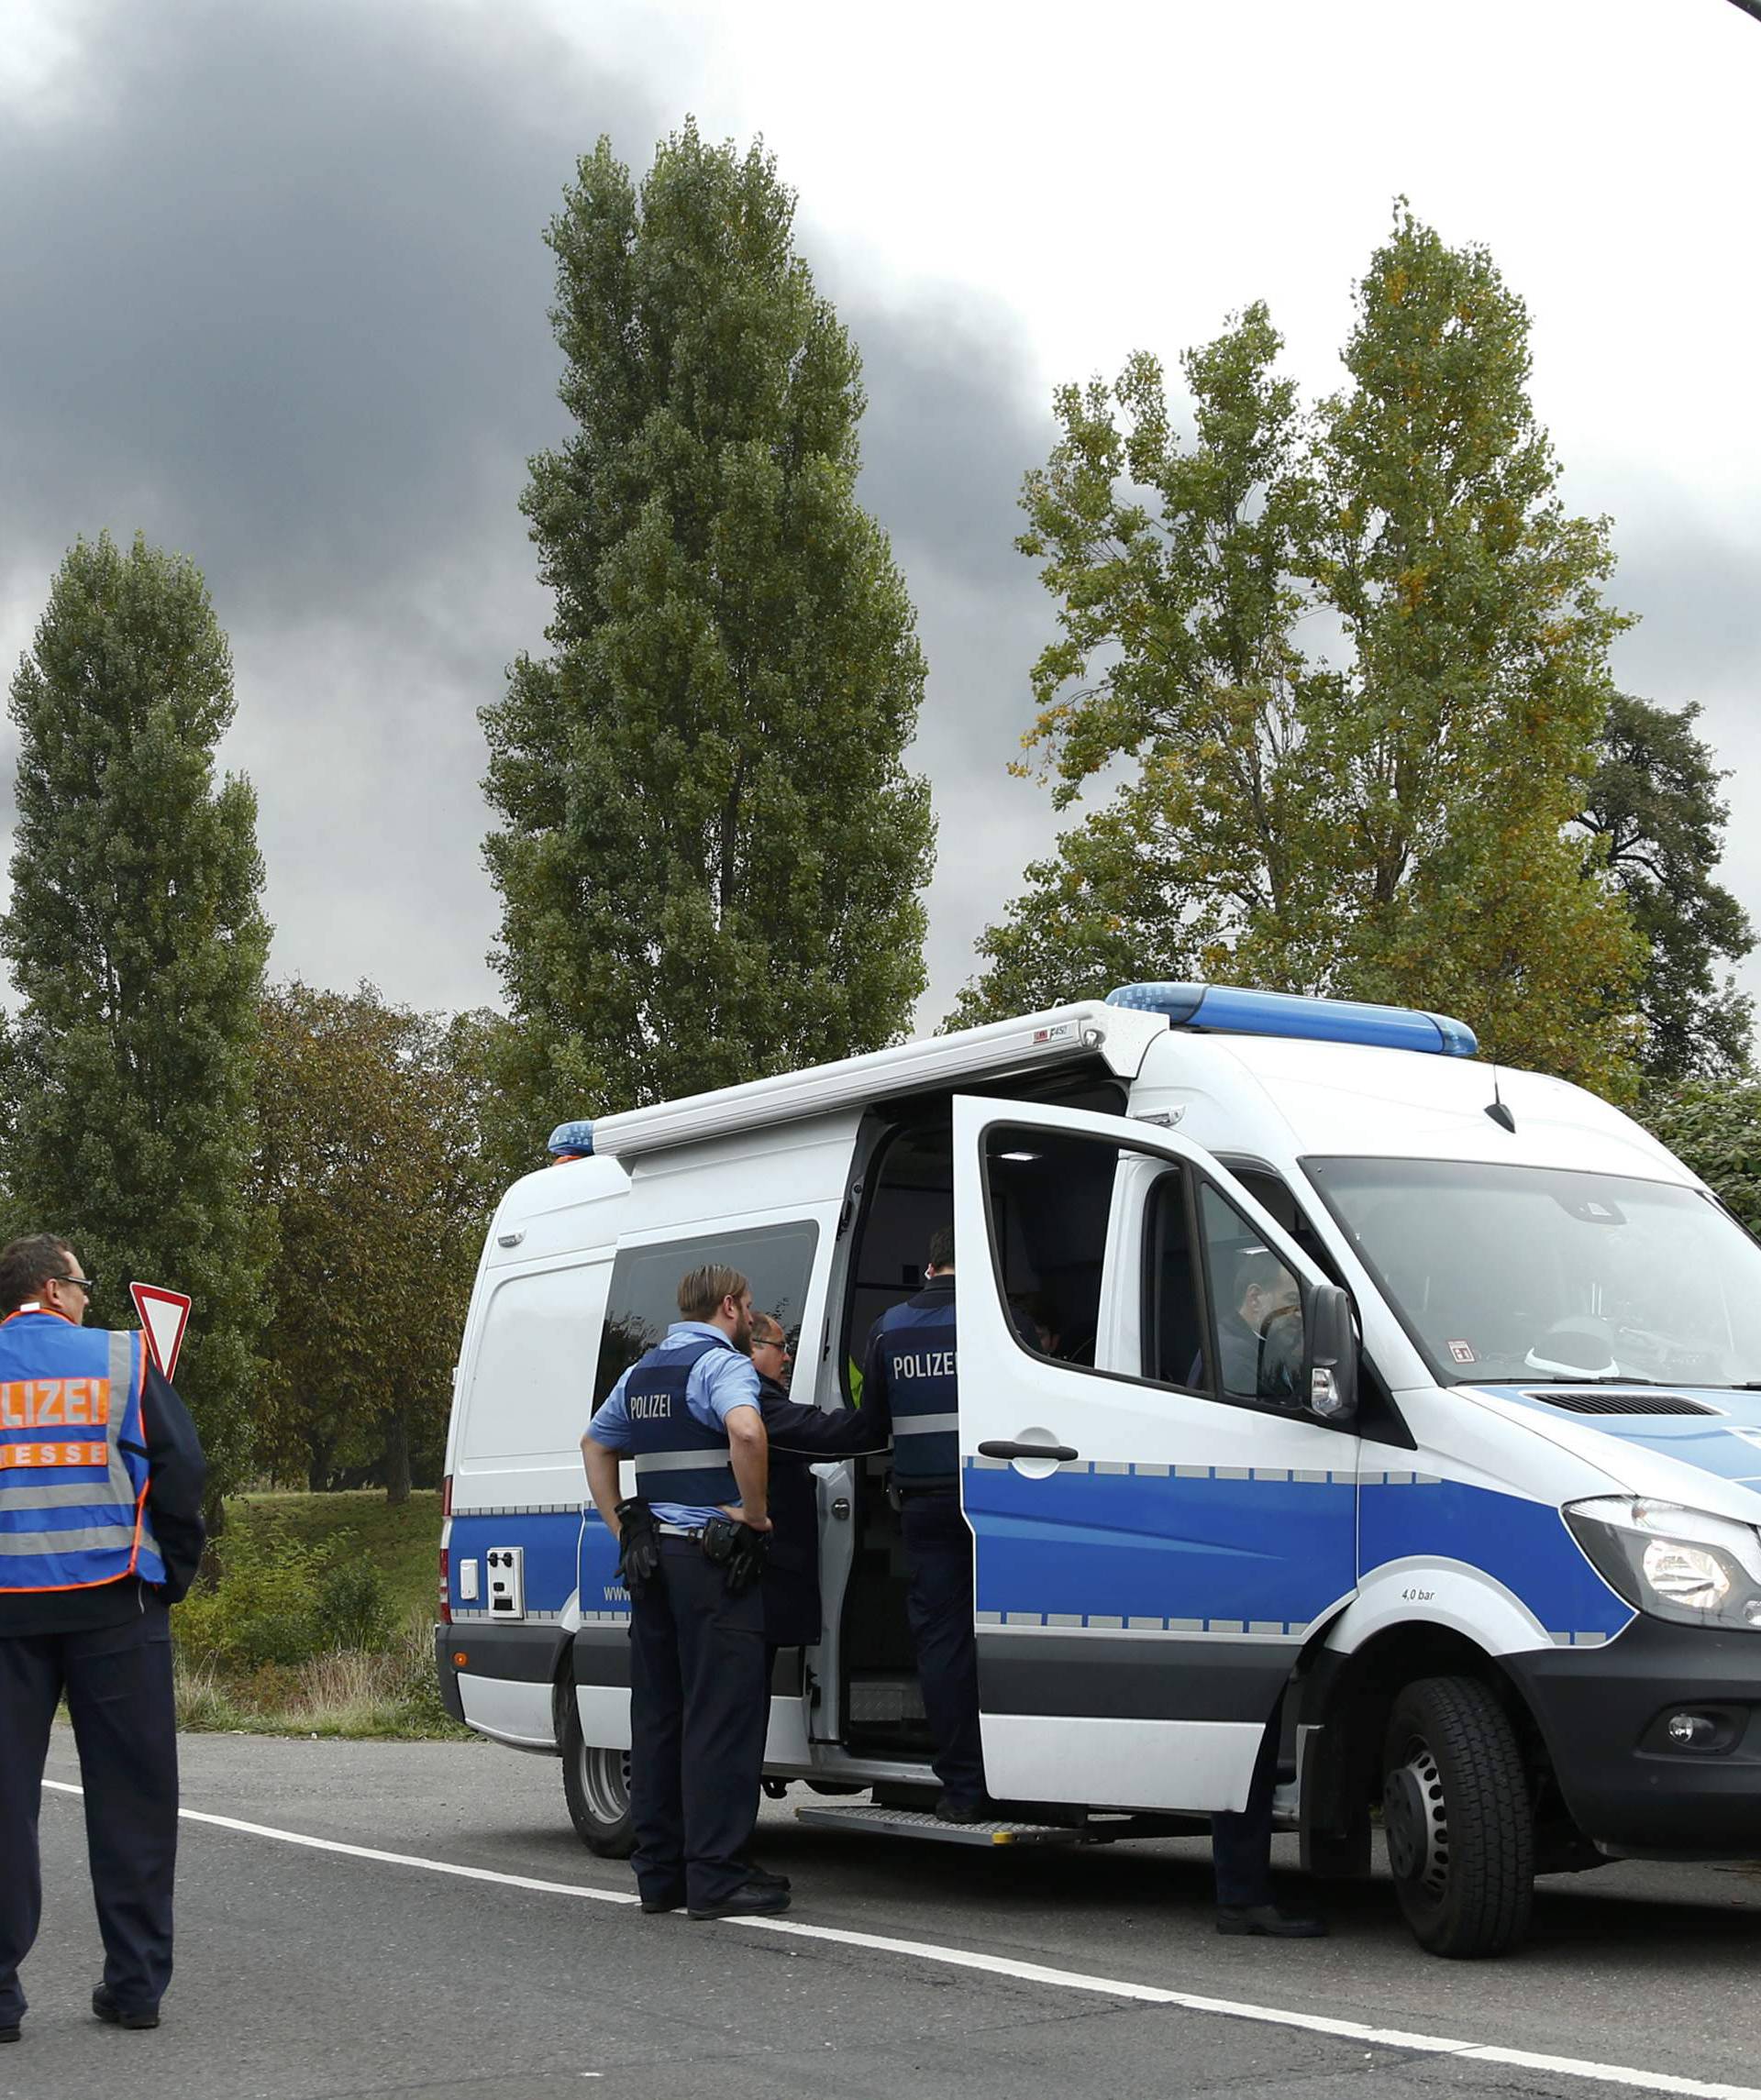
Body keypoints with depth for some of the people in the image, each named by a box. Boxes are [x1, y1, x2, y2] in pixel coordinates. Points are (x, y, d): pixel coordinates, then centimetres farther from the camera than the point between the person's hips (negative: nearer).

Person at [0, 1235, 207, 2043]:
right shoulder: (123, 1360, 0)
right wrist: (174, 1575, 8)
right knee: (130, 1796, 7)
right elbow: (182, 1471, -3)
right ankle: (134, 1984, 10)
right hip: (113, 1606, -1)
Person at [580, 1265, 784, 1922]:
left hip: (652, 1558, 8)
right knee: (722, 1716, -6)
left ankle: (658, 1870, 15)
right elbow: (746, 1431, -29)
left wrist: (622, 1528, 24)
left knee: (657, 1713, 11)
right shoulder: (722, 1363, -9)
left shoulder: (641, 1372, 18)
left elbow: (594, 1444, 30)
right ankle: (714, 1877, -6)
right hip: (714, 1559, -8)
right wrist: (756, 1515, -17)